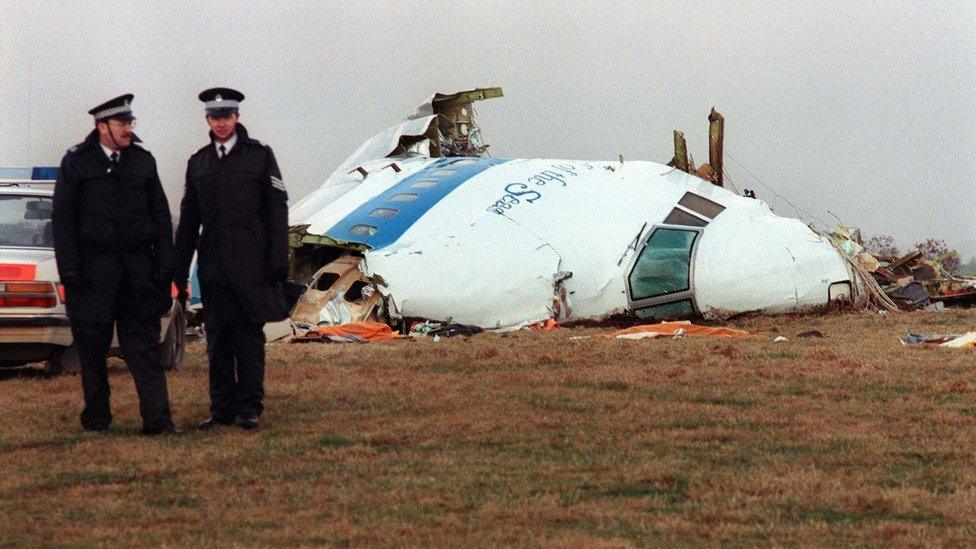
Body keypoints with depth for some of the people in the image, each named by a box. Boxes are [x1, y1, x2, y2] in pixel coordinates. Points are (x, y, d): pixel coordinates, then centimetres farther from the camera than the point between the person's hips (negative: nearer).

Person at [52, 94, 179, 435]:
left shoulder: (143, 161, 10)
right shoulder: (76, 162, 0)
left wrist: (165, 264, 2)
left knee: (145, 348, -4)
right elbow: (62, 218, -1)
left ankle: (157, 419, -8)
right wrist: (69, 269, -8)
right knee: (92, 349, 5)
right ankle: (96, 420, 16)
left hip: (138, 269, 2)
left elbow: (161, 216, 10)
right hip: (93, 272, -2)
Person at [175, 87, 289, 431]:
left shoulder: (259, 155, 2)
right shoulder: (198, 163, 13)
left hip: (251, 262, -3)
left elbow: (276, 209, -1)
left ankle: (250, 408, 0)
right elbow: (188, 219, 15)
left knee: (249, 336, -3)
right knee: (217, 338, 4)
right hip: (212, 266, 3)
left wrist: (279, 261, -8)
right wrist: (179, 270, 11)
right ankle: (222, 408, 9)